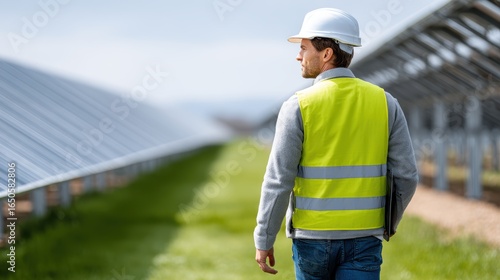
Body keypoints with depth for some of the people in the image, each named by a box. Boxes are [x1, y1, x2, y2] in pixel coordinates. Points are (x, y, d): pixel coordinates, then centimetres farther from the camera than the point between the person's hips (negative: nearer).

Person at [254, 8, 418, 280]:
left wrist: (263, 240, -2)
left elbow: (278, 181, -12)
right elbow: (406, 176, 0)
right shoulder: (385, 102, -2)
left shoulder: (298, 106, -11)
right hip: (362, 238, 1)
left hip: (312, 237, -1)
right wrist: (385, 224, 16)